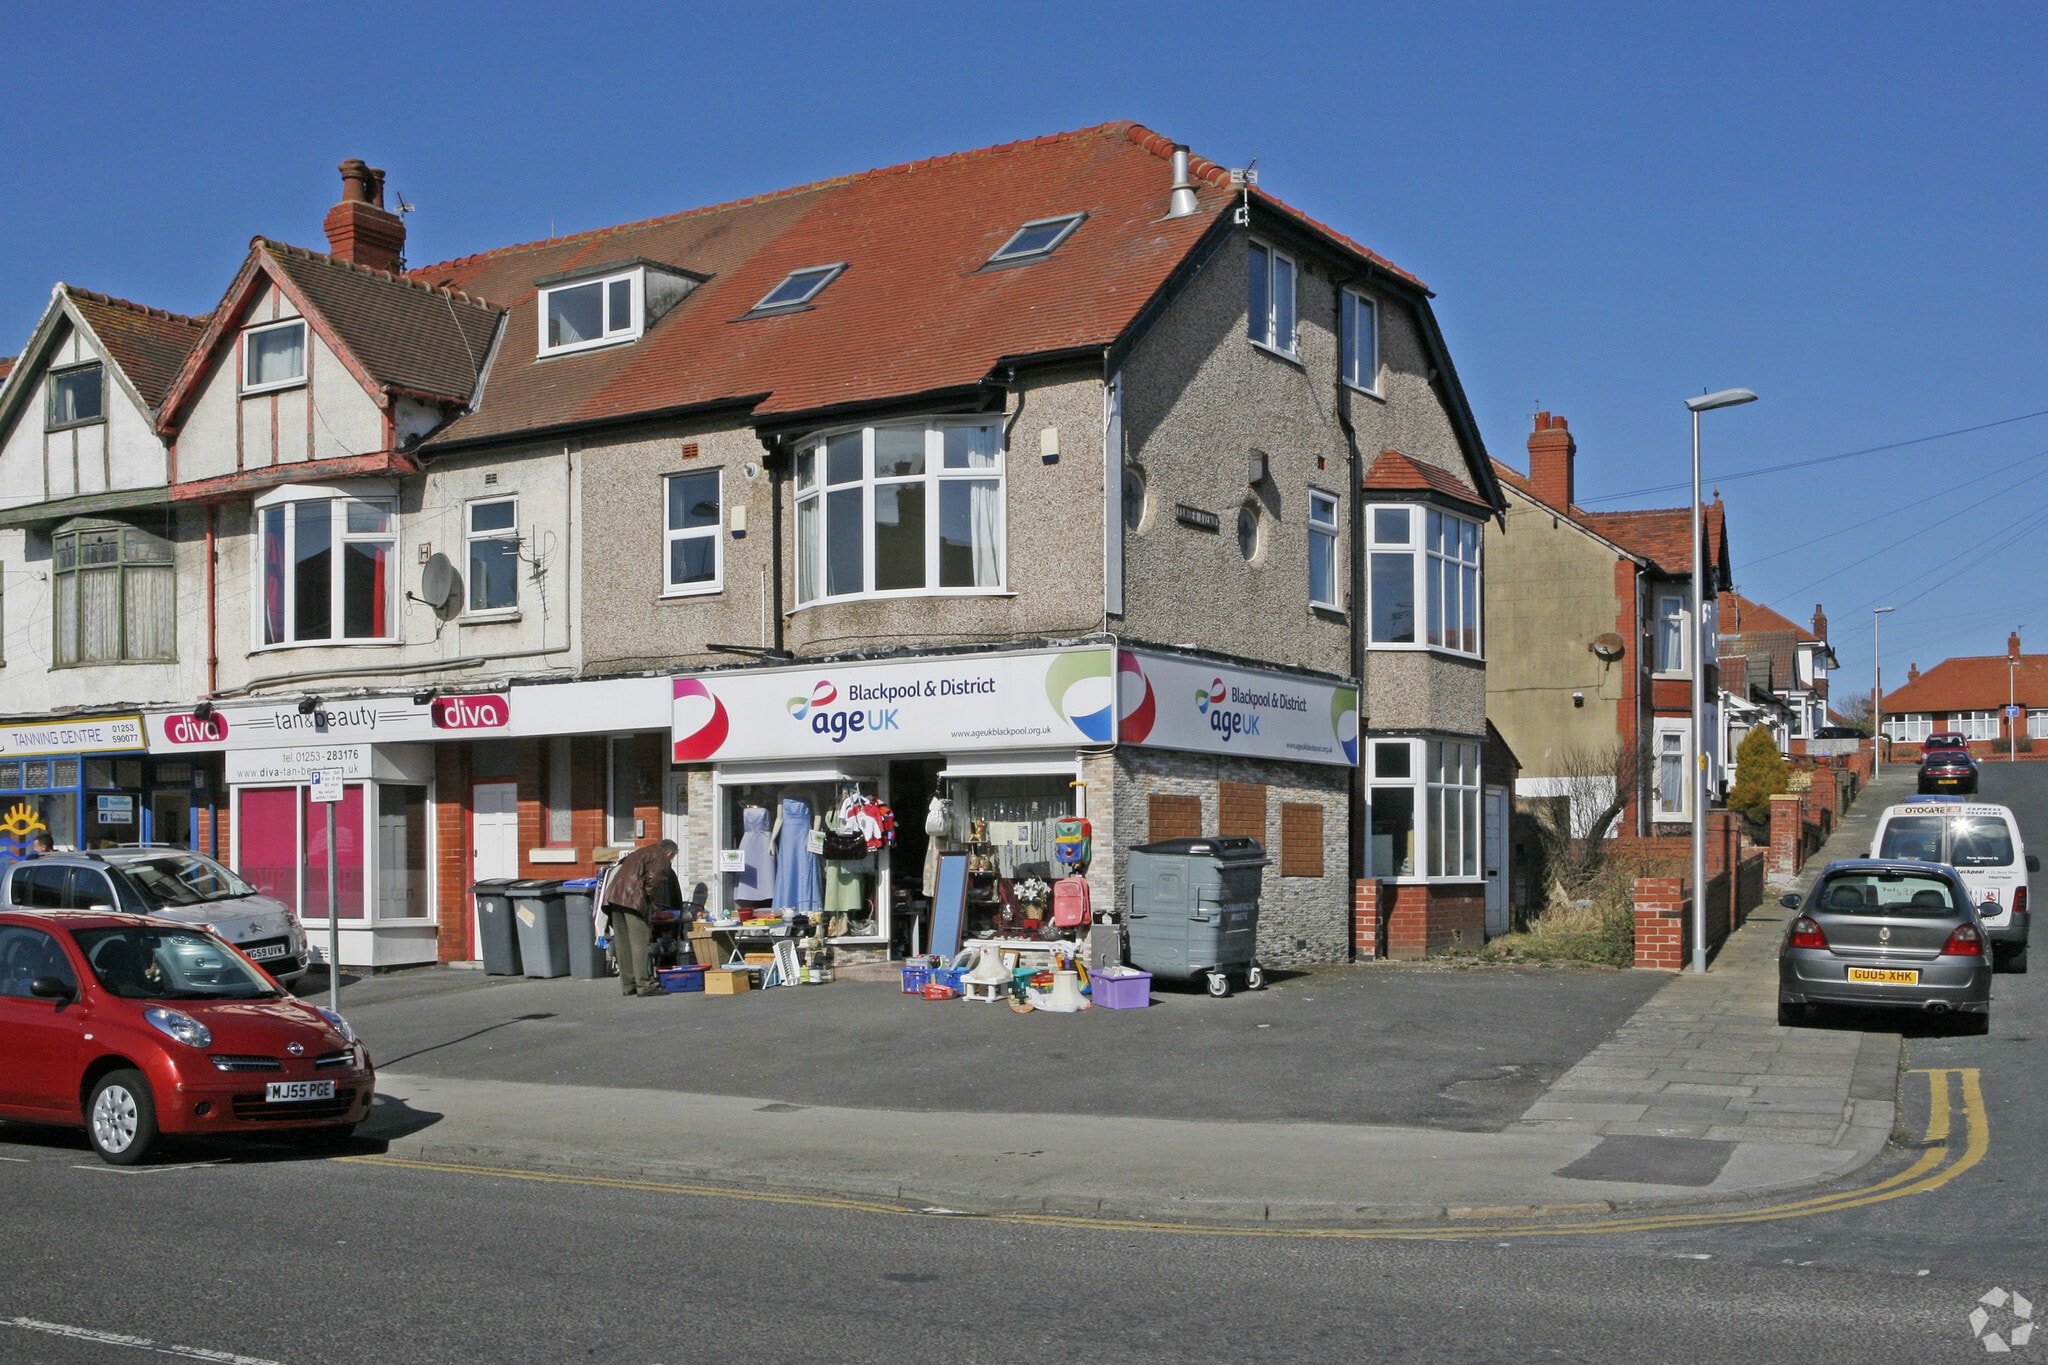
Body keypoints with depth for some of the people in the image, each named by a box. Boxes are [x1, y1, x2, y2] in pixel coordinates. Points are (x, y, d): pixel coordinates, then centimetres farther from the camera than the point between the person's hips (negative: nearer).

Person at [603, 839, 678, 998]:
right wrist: (651, 901, 0)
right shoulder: (661, 858, 4)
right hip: (633, 899, -8)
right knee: (639, 943, -7)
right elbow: (654, 879, -13)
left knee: (622, 943, 9)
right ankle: (643, 985, -9)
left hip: (614, 895, 8)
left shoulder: (641, 853, 30)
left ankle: (627, 985, 13)